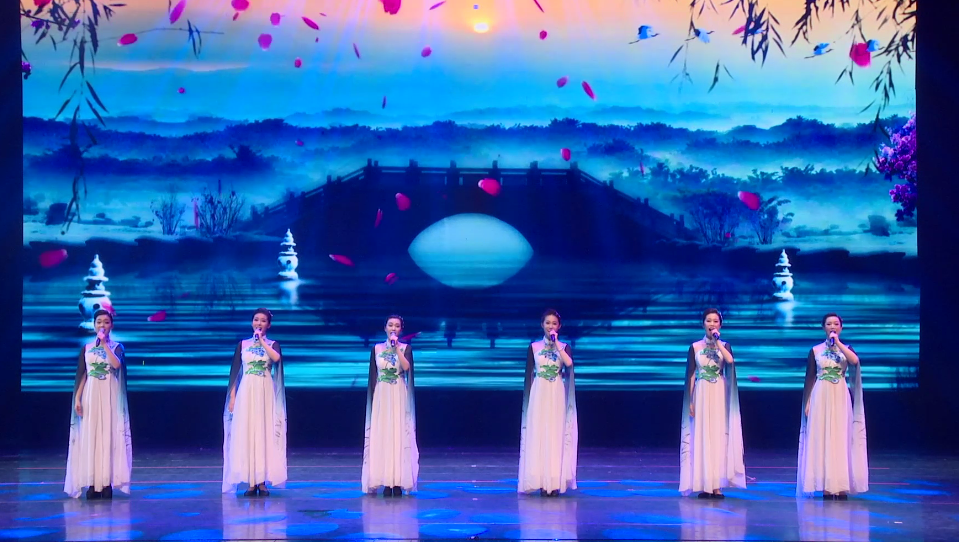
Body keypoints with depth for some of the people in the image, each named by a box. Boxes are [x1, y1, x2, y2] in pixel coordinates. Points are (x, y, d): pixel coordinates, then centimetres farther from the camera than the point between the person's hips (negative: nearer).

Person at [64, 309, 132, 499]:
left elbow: (117, 364, -17)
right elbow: (82, 375, 7)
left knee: (109, 436, -4)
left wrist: (104, 343, -15)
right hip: (91, 395, 2)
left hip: (110, 396, -2)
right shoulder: (86, 348, 9)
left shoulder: (117, 346, 4)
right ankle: (92, 483, 1)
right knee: (90, 436, -2)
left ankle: (107, 482, -2)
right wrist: (77, 398, -2)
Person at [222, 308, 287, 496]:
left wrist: (262, 341, -10)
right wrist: (232, 397, 0)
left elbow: (276, 357, -17)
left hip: (266, 394, -1)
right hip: (246, 393, 1)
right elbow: (235, 372, 7)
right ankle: (251, 482, 3)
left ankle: (262, 481, 1)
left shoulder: (273, 344, 7)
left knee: (265, 434, -2)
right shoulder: (242, 344, 9)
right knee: (246, 435, -2)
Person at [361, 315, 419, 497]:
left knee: (400, 436, -3)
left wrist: (396, 347, -15)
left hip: (399, 397, -1)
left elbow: (406, 367, -15)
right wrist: (372, 400, 4)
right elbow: (373, 376, 8)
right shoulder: (376, 348, 8)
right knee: (382, 437, -1)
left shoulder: (406, 348, 4)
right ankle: (386, 482, 3)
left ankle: (398, 482, -1)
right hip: (381, 397, 1)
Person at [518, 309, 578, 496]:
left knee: (556, 435, -1)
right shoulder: (534, 347, 5)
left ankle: (555, 482, 3)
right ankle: (541, 481, 4)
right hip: (539, 395, 0)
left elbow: (569, 363, -16)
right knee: (538, 435, -1)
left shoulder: (564, 346, 6)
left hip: (557, 396, 0)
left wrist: (556, 344, -14)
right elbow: (529, 375, 6)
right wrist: (529, 399, 2)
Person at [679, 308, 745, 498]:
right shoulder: (695, 347, 4)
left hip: (720, 395, 1)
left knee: (719, 435, -1)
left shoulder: (725, 345, 6)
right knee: (701, 436, -1)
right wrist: (690, 401, -2)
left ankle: (717, 485, 2)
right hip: (702, 394, 0)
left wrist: (717, 342, -12)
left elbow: (730, 361, -17)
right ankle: (703, 485, 2)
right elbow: (690, 375, 4)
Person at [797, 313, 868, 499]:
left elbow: (855, 361, -17)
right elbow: (809, 378, 6)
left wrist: (838, 342, -14)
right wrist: (807, 402, 1)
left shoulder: (846, 349, 7)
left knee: (840, 438, -1)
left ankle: (841, 486, 1)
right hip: (820, 397, 0)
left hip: (840, 397, 0)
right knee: (821, 439, -1)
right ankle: (826, 486, 3)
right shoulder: (815, 350, 6)